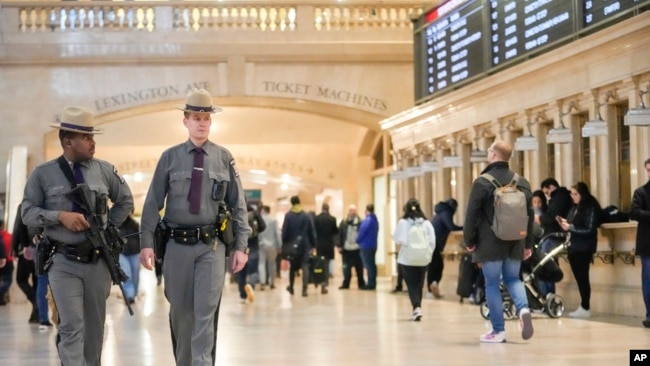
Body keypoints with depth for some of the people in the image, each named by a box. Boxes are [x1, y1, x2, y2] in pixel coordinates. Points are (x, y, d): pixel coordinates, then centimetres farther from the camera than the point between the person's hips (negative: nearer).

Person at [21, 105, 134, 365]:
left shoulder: (104, 170, 4)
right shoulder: (43, 174, -2)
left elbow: (126, 202, 18)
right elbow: (27, 213, -2)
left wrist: (109, 227, 8)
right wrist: (60, 216, -16)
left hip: (98, 260, 3)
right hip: (64, 263, -3)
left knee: (95, 327, 12)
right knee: (72, 328, -11)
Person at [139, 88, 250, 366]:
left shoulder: (224, 158, 4)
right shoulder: (170, 157, 3)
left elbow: (238, 206, 6)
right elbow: (152, 203, 3)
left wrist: (241, 246, 0)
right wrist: (146, 243, -5)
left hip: (211, 246, -1)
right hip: (177, 244, 1)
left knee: (206, 312, -6)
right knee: (180, 310, 10)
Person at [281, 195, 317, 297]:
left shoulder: (288, 216, -3)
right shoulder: (306, 216, 2)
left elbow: (284, 231, -6)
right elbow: (312, 232, 2)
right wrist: (313, 246, 7)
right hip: (304, 245, 0)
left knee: (293, 266, 16)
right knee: (305, 266, -4)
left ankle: (291, 287, 29)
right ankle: (304, 289, -16)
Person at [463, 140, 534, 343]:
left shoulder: (482, 182, -10)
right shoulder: (522, 182, 7)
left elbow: (472, 215, -9)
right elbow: (530, 215, 11)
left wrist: (469, 241, 2)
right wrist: (528, 244, 17)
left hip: (490, 243, -5)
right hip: (514, 243, 5)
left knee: (492, 284, 3)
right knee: (512, 278, 19)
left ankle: (498, 331, 3)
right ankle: (523, 309, -9)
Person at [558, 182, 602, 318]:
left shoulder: (591, 208, -10)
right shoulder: (574, 208, 14)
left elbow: (590, 230, -16)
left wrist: (570, 227, -17)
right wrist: (565, 223, -2)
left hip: (583, 249, -8)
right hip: (573, 247, 8)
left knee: (582, 278, -6)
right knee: (579, 278, 7)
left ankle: (585, 308, -2)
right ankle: (583, 307, 10)